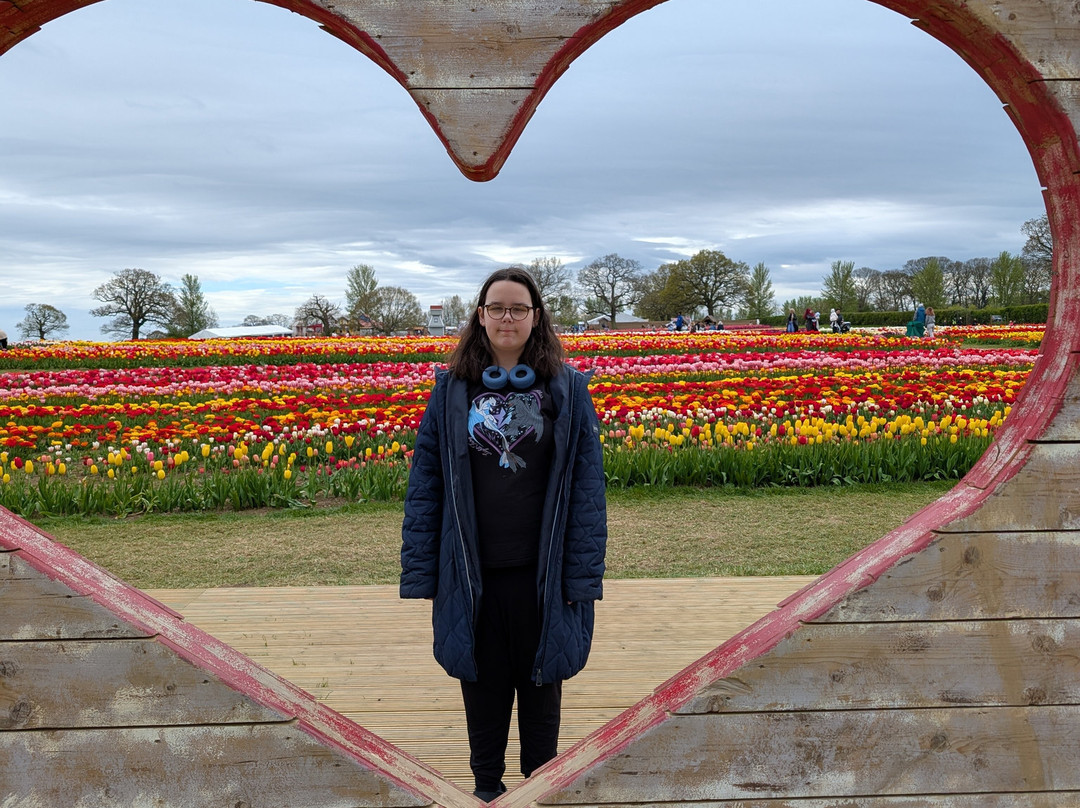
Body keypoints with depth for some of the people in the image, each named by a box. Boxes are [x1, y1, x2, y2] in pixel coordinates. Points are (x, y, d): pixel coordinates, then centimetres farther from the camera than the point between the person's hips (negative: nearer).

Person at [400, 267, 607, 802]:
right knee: (482, 688, 15)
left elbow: (587, 486, -2)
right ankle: (486, 787, 35)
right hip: (471, 574, 1)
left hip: (542, 575, -1)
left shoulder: (567, 388, -1)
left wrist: (584, 574, -7)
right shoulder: (451, 389, 2)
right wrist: (419, 574, -2)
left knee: (542, 686, 15)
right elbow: (424, 484, 2)